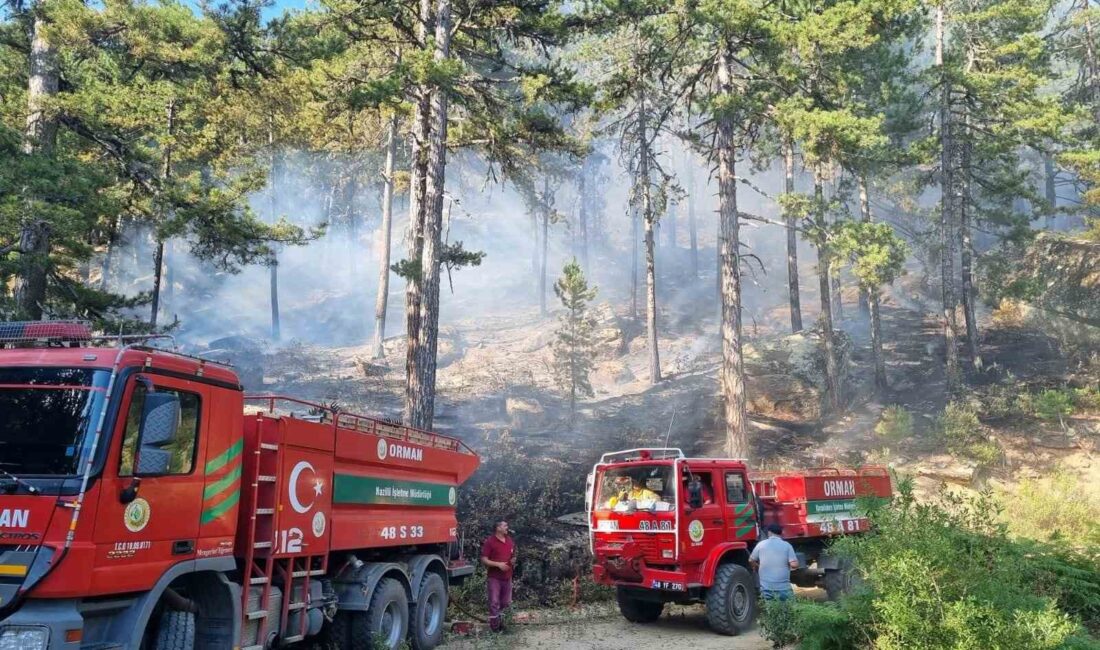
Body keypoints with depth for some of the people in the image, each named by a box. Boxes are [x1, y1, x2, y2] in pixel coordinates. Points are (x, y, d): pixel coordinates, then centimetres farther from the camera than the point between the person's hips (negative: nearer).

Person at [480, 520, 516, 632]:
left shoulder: (510, 541, 10)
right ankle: (494, 625, 5)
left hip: (507, 577, 6)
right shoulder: (490, 541, -8)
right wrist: (498, 564, -20)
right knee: (494, 602, -4)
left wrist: (513, 561, 0)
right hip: (495, 577, -6)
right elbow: (484, 560, -10)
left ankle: (501, 622, 25)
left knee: (505, 602, 11)